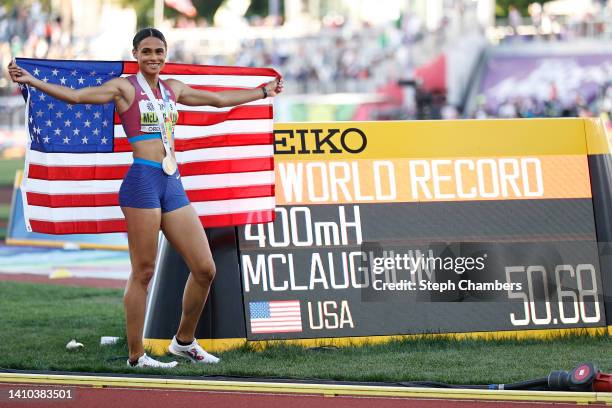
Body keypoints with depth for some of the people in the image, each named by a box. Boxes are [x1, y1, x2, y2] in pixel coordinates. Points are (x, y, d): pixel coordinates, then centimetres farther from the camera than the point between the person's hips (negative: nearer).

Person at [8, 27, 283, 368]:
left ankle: (185, 341, 21)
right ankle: (136, 355, 1)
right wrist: (32, 81, -24)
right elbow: (74, 95, -11)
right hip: (143, 182, -7)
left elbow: (220, 99, 33)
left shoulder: (173, 89, 19)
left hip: (173, 185, 7)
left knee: (205, 269, 4)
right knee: (144, 272, -5)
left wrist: (263, 92, 43)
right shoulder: (126, 88, 1)